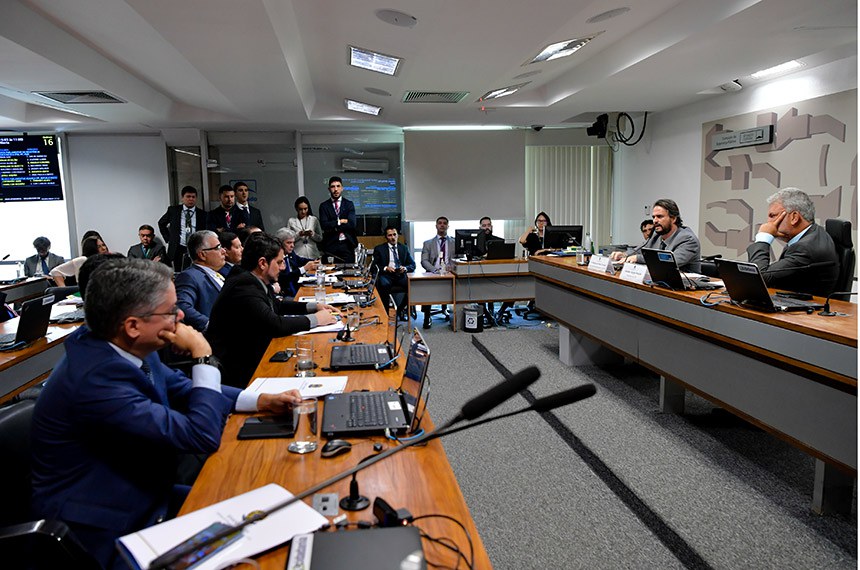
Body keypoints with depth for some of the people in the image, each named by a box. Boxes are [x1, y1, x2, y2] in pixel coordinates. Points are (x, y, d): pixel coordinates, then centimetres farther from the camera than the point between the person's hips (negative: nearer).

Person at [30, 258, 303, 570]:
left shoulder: (128, 348, -7)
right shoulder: (95, 379, -32)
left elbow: (182, 389, 8)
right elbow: (202, 436, -29)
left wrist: (262, 401, -3)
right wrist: (203, 355, -20)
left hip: (144, 497, 8)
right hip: (107, 535, -7)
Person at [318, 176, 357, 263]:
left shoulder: (349, 204, 7)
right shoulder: (324, 206, 7)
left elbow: (351, 224, -6)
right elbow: (323, 225, -6)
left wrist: (334, 228, -7)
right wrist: (340, 221, -8)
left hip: (347, 245, 0)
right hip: (330, 245, 0)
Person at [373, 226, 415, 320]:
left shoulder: (404, 248, 19)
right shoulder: (379, 249, 12)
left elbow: (413, 265, 13)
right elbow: (374, 266, 3)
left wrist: (405, 268, -9)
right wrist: (385, 268, -15)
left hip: (401, 275, 2)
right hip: (386, 275, -2)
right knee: (384, 285, -37)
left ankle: (401, 309, -7)